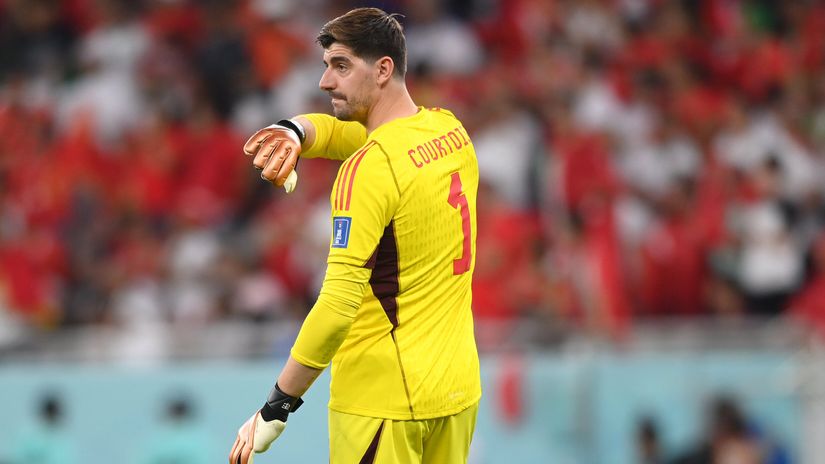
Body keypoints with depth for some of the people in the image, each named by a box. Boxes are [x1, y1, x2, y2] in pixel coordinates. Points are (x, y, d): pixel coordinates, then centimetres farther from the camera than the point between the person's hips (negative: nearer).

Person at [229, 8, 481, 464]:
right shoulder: (451, 130, 5)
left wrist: (275, 409, -19)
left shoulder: (369, 167, -18)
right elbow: (337, 129, 19)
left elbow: (338, 305, -24)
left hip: (383, 403, -8)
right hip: (458, 388, 8)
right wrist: (293, 132, -4)